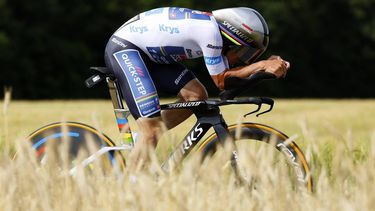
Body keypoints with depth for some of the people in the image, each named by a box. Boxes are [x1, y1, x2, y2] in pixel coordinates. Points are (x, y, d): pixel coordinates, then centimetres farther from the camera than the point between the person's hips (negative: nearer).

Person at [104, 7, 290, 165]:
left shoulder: (212, 28, 6)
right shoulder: (210, 31, -22)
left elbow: (227, 74, 4)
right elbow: (221, 81, -15)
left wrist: (267, 65, -6)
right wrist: (264, 66, -16)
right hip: (123, 48, -10)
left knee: (196, 96, -1)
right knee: (153, 128, -18)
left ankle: (139, 142, 6)